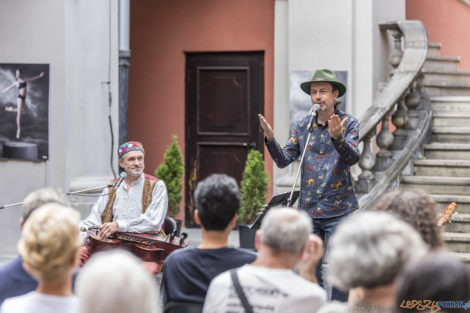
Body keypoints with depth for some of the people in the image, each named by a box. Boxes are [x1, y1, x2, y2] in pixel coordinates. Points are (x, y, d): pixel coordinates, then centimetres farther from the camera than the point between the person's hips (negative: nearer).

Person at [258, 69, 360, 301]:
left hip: (338, 211, -3)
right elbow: (284, 160, 1)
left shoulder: (349, 123, -1)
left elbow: (352, 158, -16)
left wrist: (337, 137, -34)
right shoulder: (302, 127, 9)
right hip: (308, 210, 3)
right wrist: (270, 139, -17)